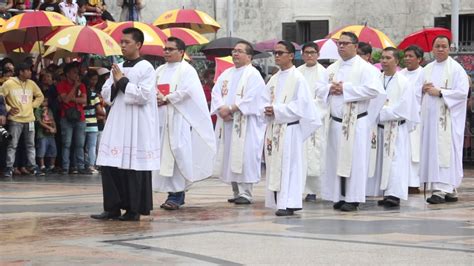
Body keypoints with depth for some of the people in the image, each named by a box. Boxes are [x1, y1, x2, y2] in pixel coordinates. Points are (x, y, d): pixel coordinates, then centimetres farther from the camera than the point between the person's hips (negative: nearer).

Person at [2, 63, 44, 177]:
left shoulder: (31, 84, 8)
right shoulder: (9, 84, -6)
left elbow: (40, 96, 21)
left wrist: (33, 105, 7)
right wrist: (8, 109, -7)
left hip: (29, 119, 4)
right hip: (15, 119, -4)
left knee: (30, 145, 8)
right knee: (12, 145, -3)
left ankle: (33, 167, 13)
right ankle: (9, 168, 0)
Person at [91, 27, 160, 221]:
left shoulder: (145, 68, -5)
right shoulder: (118, 68, 15)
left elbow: (143, 95, -16)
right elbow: (105, 94, 16)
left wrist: (122, 81, -9)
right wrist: (115, 84, -4)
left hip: (137, 126, -7)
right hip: (117, 123, 7)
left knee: (133, 167, -4)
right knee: (110, 166, 3)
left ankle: (134, 210, 4)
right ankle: (113, 207, 8)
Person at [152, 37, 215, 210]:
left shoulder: (187, 70, -1)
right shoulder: (160, 71, 19)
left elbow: (186, 91, -14)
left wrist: (166, 99, -10)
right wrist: (155, 97, -6)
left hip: (179, 119, -7)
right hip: (161, 119, 7)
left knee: (178, 155, -12)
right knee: (165, 155, 4)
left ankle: (177, 195, -11)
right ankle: (173, 193, 9)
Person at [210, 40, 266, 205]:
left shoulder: (253, 75, -4)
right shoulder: (227, 74, 17)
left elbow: (250, 99, -15)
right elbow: (216, 92, 8)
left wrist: (230, 108, -16)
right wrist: (221, 109, -10)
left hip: (245, 124, -7)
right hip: (227, 123, 7)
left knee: (243, 157, -10)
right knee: (229, 158, 7)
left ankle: (245, 193, -8)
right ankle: (236, 192, 14)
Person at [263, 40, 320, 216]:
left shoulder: (297, 78, -6)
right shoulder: (274, 79, 15)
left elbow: (301, 104, -14)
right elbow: (265, 100, 16)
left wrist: (277, 110, -15)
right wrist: (267, 109, -7)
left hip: (290, 128, -7)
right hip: (273, 128, 7)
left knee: (288, 165, -8)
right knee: (274, 166, 6)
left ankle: (288, 204, -9)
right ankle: (278, 202, 10)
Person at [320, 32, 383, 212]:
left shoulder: (364, 68, -5)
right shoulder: (332, 68, 15)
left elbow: (373, 90, -19)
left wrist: (345, 89, -16)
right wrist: (330, 89, -7)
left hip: (356, 122, -6)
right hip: (336, 121, 6)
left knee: (354, 159, -5)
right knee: (337, 160, 7)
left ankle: (353, 199, 0)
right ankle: (339, 197, 13)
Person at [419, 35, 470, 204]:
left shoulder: (456, 69, -3)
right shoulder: (428, 69, 16)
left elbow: (462, 92, -11)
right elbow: (418, 91, 21)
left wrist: (439, 92, -15)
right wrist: (423, 89, -2)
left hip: (447, 117, -6)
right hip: (430, 115, 6)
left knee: (443, 151, -13)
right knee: (431, 150, 4)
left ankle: (442, 190, -17)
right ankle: (450, 190, 10)